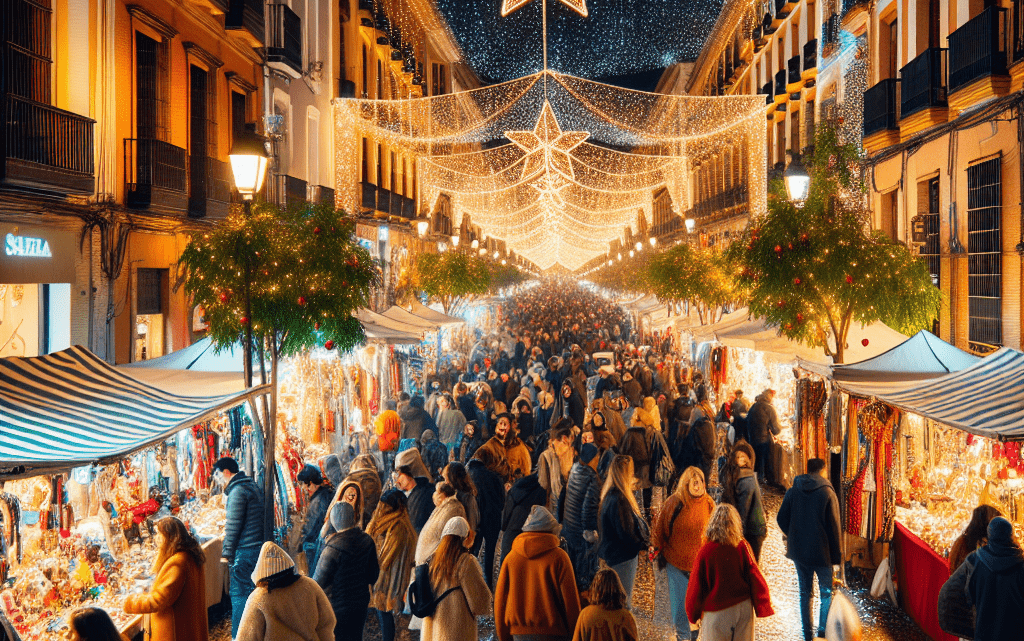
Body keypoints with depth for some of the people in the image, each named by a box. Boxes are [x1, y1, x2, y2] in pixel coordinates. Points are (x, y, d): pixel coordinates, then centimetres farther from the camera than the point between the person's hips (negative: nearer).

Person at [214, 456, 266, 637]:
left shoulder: (237, 491, -14)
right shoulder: (253, 487, 15)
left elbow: (233, 526, -16)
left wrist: (227, 552, -9)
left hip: (244, 552, -9)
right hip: (258, 547, 9)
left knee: (239, 595, -4)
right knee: (253, 592, 14)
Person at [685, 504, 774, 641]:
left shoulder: (704, 552, -14)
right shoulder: (743, 547, -9)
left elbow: (696, 587, -6)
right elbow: (755, 577, -4)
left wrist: (694, 614, 9)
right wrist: (764, 607, 7)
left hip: (716, 611, -3)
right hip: (743, 609, 3)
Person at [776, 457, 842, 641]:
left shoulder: (793, 491, 0)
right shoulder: (827, 493, -11)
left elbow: (781, 519, 3)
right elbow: (834, 526, -9)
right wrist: (837, 554, -2)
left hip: (798, 550, 3)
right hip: (821, 551, -3)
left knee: (804, 592, 13)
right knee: (826, 591, 12)